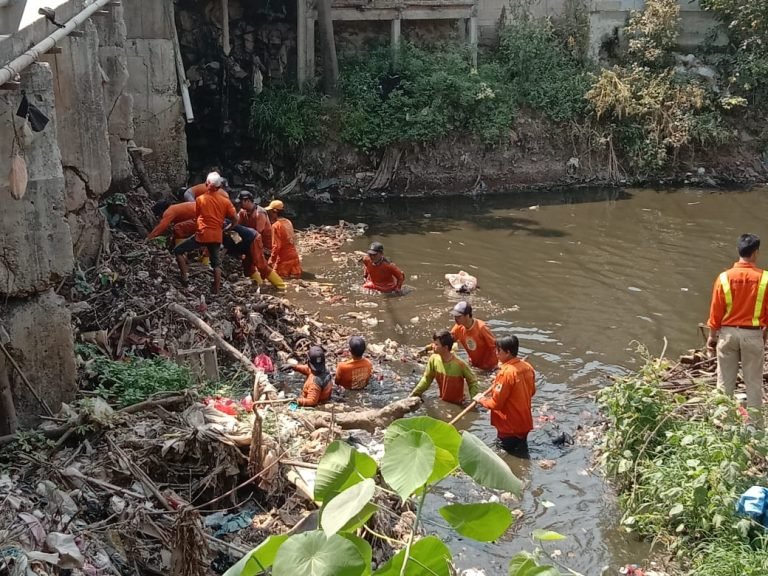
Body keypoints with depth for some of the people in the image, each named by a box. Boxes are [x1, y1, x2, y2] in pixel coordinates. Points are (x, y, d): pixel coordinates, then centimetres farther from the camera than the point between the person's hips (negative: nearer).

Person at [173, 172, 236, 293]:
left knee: (178, 251, 8)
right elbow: (235, 218, 1)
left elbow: (196, 214, 7)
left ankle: (185, 276, -4)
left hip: (202, 235, -4)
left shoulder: (200, 199, -6)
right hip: (217, 236, 4)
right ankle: (216, 290, 12)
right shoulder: (225, 201, 0)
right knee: (216, 262, 16)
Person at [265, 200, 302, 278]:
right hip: (294, 256, 7)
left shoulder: (276, 225, -13)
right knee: (295, 277, 13)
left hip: (284, 259, -7)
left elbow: (276, 246, -17)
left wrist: (271, 261, -11)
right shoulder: (288, 222, 8)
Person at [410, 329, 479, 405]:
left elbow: (472, 381, -11)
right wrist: (414, 394, -4)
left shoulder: (459, 363, -25)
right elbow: (427, 379, 1)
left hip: (457, 404, -4)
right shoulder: (433, 359, -12)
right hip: (442, 401, 4)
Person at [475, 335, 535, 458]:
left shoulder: (506, 373, -27)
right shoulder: (528, 367, -2)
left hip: (510, 427, -8)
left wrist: (481, 399, -4)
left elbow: (496, 403, -24)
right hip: (524, 423, 8)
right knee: (522, 456, 23)